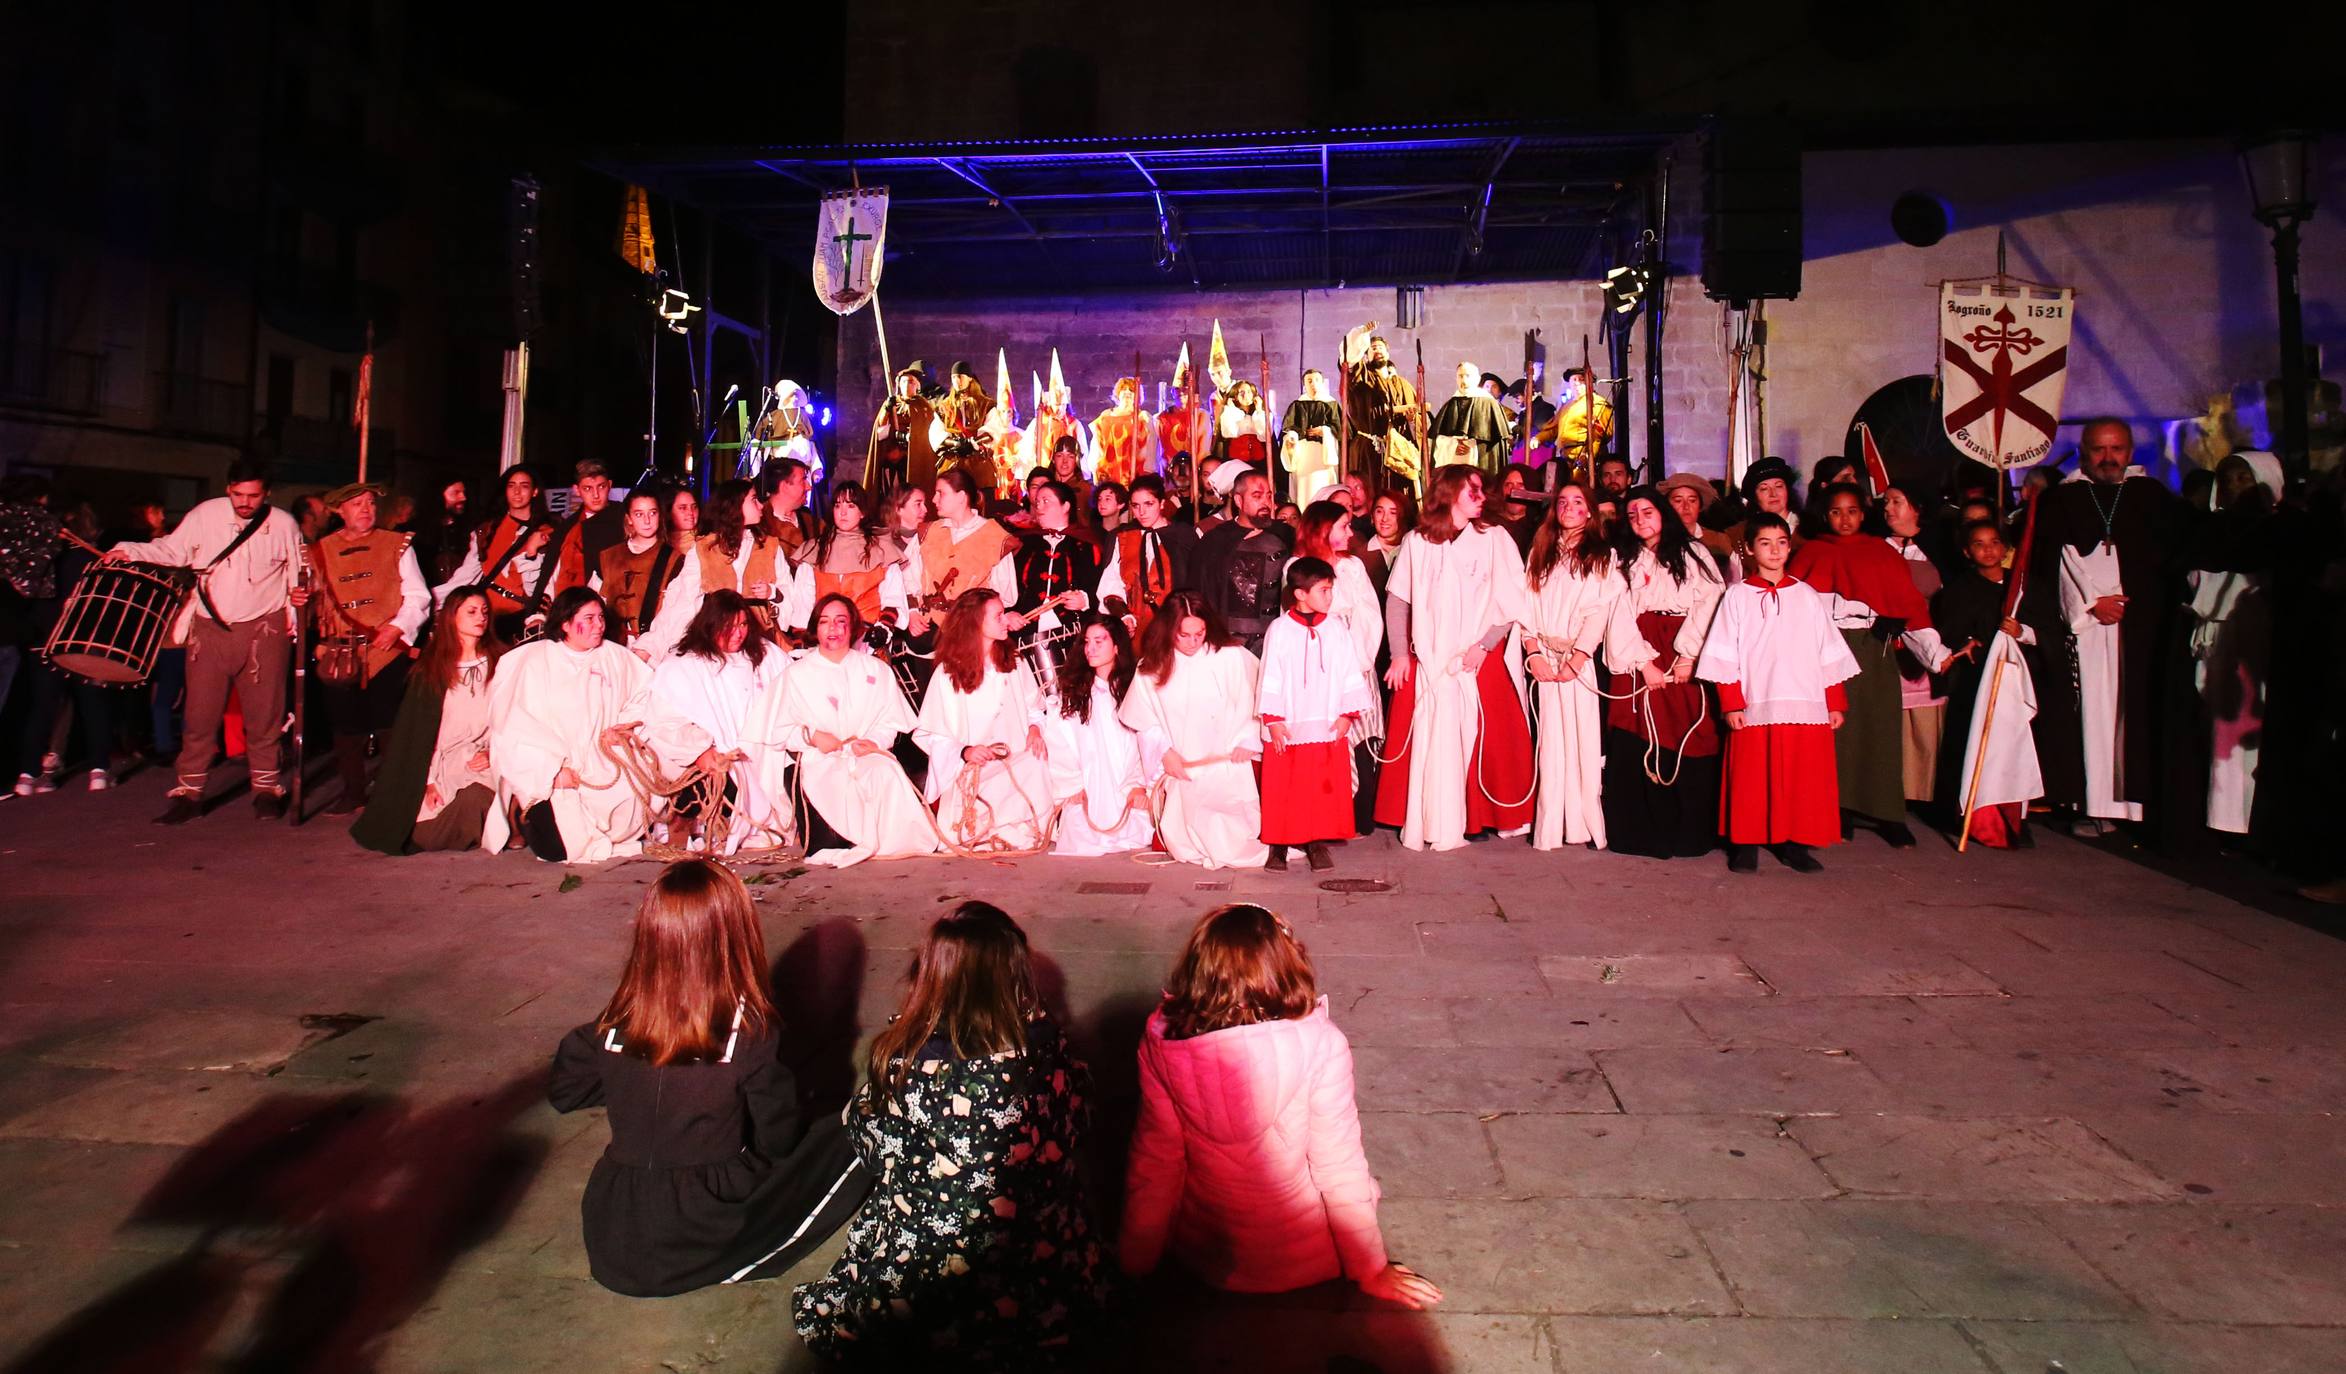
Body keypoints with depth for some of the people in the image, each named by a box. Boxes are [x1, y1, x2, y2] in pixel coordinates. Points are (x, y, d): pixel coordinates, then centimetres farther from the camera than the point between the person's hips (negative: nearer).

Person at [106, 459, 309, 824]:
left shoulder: (283, 525, -1)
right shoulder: (205, 515, 0)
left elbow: (298, 572, 9)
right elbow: (171, 550, 7)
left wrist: (299, 594, -8)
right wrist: (128, 551, -8)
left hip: (263, 630, -1)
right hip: (209, 629, 1)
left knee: (264, 714, 4)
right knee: (200, 714, 4)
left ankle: (267, 789, 17)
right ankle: (188, 792, 13)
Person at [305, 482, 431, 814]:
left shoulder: (398, 545, 8)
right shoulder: (319, 551, 14)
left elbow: (418, 598, 3)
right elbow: (312, 598, 14)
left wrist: (398, 627, -12)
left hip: (388, 650, -2)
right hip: (339, 654, 2)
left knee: (389, 724, -5)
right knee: (345, 724, 5)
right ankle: (353, 792, 19)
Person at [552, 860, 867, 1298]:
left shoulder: (616, 1023, -10)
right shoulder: (749, 1030, -21)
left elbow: (563, 1091, 7)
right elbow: (778, 1142, -11)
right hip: (698, 1242, -4)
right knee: (841, 1139, 10)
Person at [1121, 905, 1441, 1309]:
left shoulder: (1162, 1039, -17)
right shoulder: (1317, 1042, -24)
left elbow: (1153, 1160, -8)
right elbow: (1339, 1165, -16)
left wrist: (1135, 1260, 7)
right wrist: (1372, 1272, -1)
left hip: (1204, 1257, 2)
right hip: (1302, 1264, -2)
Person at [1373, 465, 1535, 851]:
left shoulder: (1494, 538, 5)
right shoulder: (1416, 542, 7)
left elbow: (1513, 599, 0)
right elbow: (1397, 599, 5)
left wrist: (1485, 645, -11)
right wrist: (1400, 653, -4)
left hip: (1483, 658, 0)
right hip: (1428, 661, 0)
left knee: (1483, 741, -1)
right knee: (1427, 742, 1)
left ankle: (1480, 817, 11)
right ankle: (1425, 824, 9)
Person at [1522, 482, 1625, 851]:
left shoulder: (1603, 556, 6)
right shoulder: (1540, 554, 16)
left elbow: (1600, 612, -4)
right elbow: (1528, 603, 8)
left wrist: (1576, 660, -14)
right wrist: (1534, 653, -6)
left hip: (1579, 660, -2)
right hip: (1544, 660, 2)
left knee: (1583, 737, -5)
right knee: (1549, 741, 0)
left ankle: (1586, 824, 0)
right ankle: (1550, 827, 2)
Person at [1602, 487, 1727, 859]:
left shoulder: (1692, 553, 12)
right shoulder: (1621, 559, 15)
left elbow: (1710, 603, -1)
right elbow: (1619, 615, 3)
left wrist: (1688, 654, -13)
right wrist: (1644, 662, -10)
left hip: (1686, 661, -1)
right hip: (1638, 663, 1)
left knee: (1689, 742, -6)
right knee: (1638, 747, -5)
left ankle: (1689, 833, 2)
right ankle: (1642, 832, 2)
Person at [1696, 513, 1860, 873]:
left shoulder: (1808, 596, 11)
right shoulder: (1737, 596, 5)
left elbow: (1830, 654, 12)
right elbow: (1725, 656, 0)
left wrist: (1836, 703, 7)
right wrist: (1731, 704, -7)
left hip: (1806, 705, 2)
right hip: (1754, 707, -2)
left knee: (1804, 779, 3)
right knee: (1751, 780, 2)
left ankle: (1794, 844, 15)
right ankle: (1745, 844, 13)